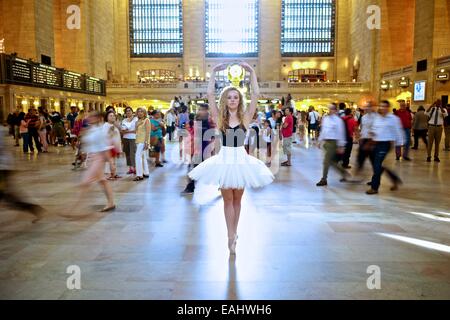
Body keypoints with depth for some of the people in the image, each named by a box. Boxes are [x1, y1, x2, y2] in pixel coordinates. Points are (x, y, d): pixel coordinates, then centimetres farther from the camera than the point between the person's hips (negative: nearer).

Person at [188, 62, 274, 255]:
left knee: (237, 199, 12)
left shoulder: (245, 117, 0)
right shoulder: (219, 117, 0)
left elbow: (256, 94, -6)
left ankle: (233, 234, 27)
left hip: (241, 159, 0)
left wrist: (251, 72, -6)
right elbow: (210, 94, -4)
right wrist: (214, 72, -4)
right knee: (227, 199, 6)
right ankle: (231, 236, 12)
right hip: (224, 159, 0)